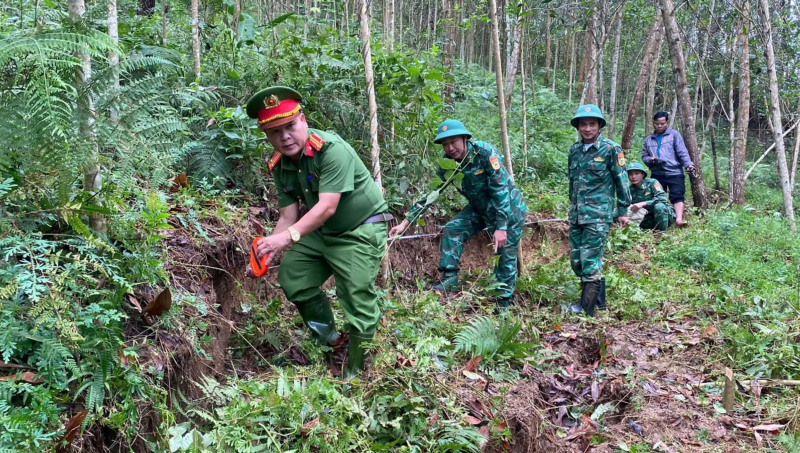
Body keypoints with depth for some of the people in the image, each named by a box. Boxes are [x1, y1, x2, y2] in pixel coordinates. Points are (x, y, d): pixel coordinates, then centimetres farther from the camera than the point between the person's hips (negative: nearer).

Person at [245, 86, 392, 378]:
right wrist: (268, 249, -16)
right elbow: (288, 216, 0)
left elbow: (327, 207, -33)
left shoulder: (331, 149, -26)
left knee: (358, 304, -9)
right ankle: (328, 339, 29)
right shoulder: (279, 166, -2)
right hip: (320, 232, 8)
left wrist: (289, 236, -44)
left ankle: (355, 375, 6)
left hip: (360, 232, -8)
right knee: (292, 278, 10)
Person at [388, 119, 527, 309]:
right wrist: (405, 223, -11)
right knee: (452, 230, -11)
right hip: (480, 208, 5)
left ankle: (504, 301, 11)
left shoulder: (484, 152, -27)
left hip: (508, 208, -5)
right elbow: (429, 193, -6)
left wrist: (501, 226, -30)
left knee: (506, 254, -2)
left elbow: (500, 189, -28)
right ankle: (450, 277, -5)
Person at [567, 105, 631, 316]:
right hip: (576, 215, 7)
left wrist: (623, 210, -4)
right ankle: (599, 298, 25)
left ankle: (586, 307, -2)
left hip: (598, 215, -6)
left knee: (590, 260, -9)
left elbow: (622, 181, -3)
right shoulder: (574, 150, 10)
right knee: (576, 261, 9)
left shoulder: (611, 149, -6)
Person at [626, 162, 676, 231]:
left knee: (659, 206, -36)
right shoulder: (631, 190, 3)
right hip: (648, 219, 5)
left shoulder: (652, 183, -12)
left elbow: (662, 198, -26)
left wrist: (643, 204, -36)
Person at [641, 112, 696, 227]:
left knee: (677, 196, -13)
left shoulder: (674, 134, 3)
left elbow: (682, 152, -5)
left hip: (675, 173, -4)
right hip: (656, 174, 4)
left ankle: (679, 219, -23)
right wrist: (650, 160, -6)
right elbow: (644, 156, 17)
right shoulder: (648, 139, 15)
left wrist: (688, 164, -20)